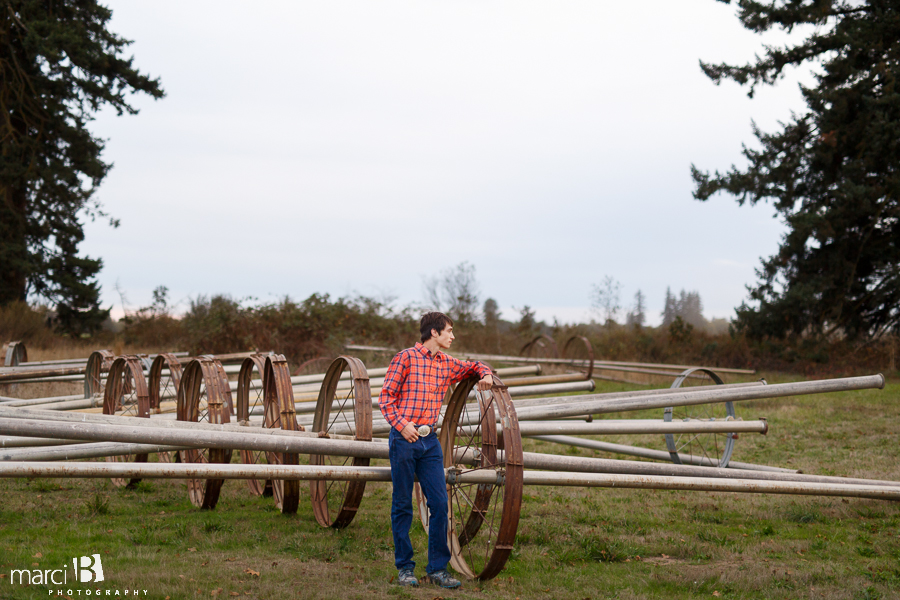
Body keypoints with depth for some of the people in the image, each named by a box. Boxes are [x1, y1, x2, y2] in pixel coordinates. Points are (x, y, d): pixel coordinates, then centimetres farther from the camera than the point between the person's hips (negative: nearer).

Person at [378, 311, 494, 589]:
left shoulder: (448, 364, 13)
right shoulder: (406, 357, -3)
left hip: (430, 441, 5)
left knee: (439, 504, -2)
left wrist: (486, 375, 7)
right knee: (402, 505, 3)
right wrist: (401, 424, -16)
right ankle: (404, 567, 13)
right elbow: (386, 396, -4)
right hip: (404, 439, -5)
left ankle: (437, 568, 7)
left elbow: (476, 366, 30)